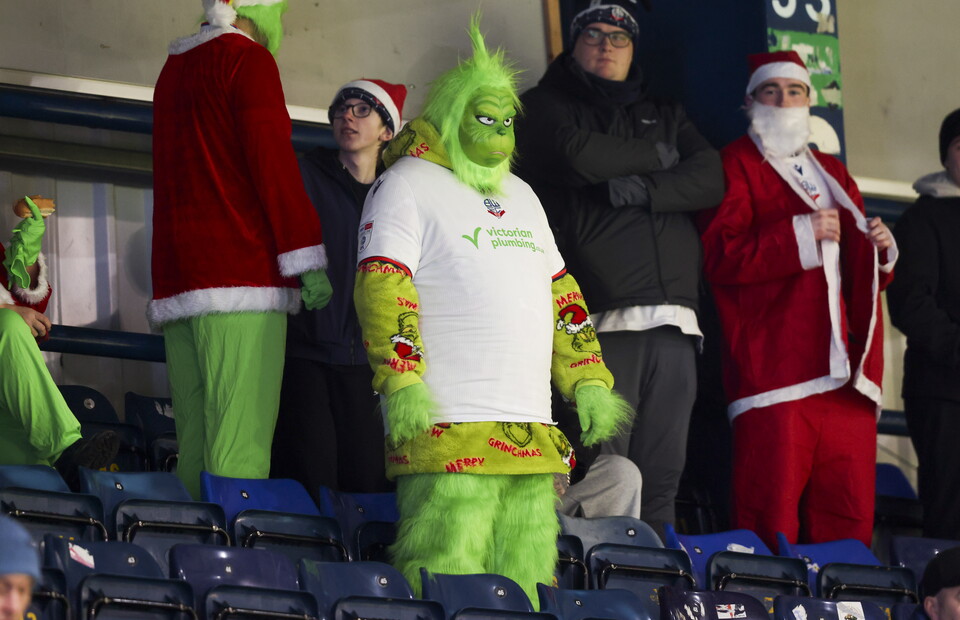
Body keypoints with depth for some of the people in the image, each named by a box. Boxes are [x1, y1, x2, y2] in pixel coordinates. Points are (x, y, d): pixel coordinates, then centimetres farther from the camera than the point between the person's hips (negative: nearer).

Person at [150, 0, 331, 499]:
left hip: (176, 284, 8)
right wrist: (307, 261, -12)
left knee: (194, 453, 2)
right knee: (240, 455, -16)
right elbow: (272, 160, -11)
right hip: (240, 273, -8)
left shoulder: (174, 69, 25)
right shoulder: (248, 59, -1)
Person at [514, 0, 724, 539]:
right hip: (601, 316, -4)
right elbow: (581, 156, -7)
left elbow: (711, 180, 10)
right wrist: (656, 156, 8)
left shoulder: (665, 116, 27)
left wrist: (645, 189, -7)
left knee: (663, 476, -2)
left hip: (672, 321, 4)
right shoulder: (547, 107, 14)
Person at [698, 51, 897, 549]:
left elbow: (865, 276, 34)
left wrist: (880, 250, 11)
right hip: (775, 372, -6)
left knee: (850, 522, 0)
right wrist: (800, 234, -14)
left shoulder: (833, 174, 28)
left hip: (847, 377, 6)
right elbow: (721, 258, -9)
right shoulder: (735, 167, 7)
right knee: (772, 523, -14)